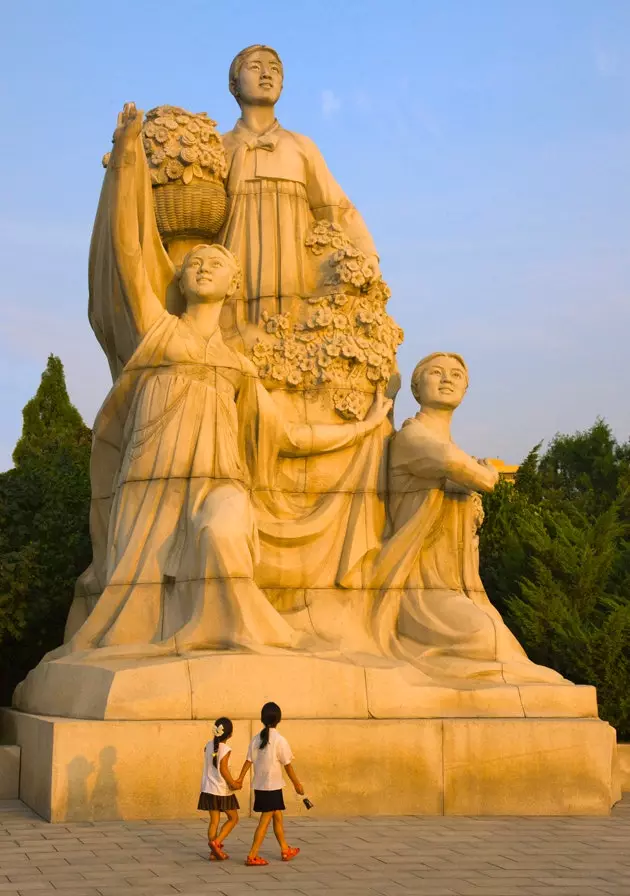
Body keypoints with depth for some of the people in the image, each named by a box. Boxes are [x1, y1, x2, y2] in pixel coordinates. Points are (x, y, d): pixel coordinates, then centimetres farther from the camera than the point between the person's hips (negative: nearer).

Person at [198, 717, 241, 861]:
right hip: (222, 790, -6)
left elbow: (209, 767, 8)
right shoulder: (225, 749, -16)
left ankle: (214, 851, 11)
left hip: (209, 789, 6)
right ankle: (216, 842, -7)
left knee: (214, 820, 11)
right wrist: (233, 784, -10)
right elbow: (223, 769, -21)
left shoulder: (208, 746, 4)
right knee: (233, 818, 9)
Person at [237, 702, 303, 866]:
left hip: (259, 786, 6)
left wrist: (240, 779, 6)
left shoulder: (256, 739, 3)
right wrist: (297, 784, 0)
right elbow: (287, 765, -9)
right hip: (273, 786, -6)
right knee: (265, 821, -3)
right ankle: (252, 856, -5)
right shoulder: (280, 740, -13)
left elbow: (248, 761, 0)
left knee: (278, 816, 19)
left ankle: (285, 850, 30)